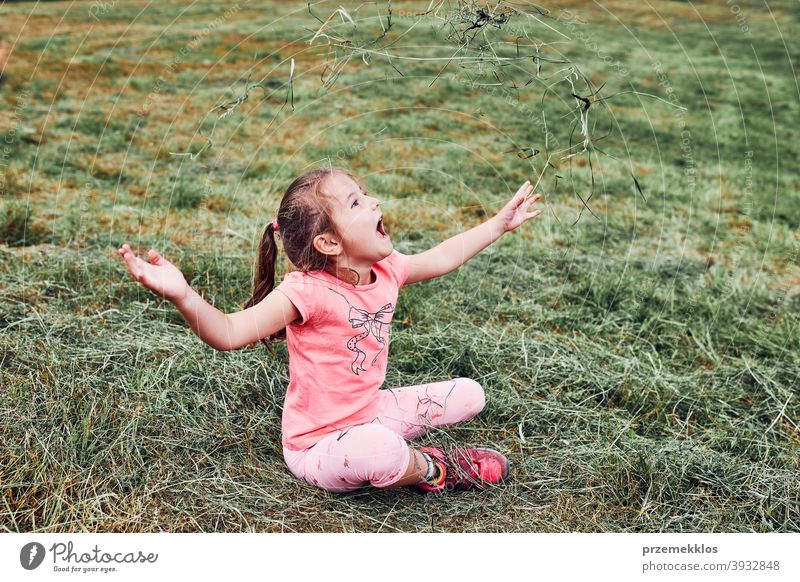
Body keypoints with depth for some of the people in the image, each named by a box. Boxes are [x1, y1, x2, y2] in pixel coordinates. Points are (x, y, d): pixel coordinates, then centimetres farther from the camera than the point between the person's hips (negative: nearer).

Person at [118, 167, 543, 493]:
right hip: (317, 446, -8)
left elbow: (443, 257, 15)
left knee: (469, 394, 9)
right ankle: (434, 470, -5)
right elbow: (230, 333, -38)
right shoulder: (308, 292, -28)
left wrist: (501, 222, 23)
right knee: (379, 448, -40)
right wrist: (183, 296, -57)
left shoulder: (387, 271, -4)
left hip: (373, 411, 8)